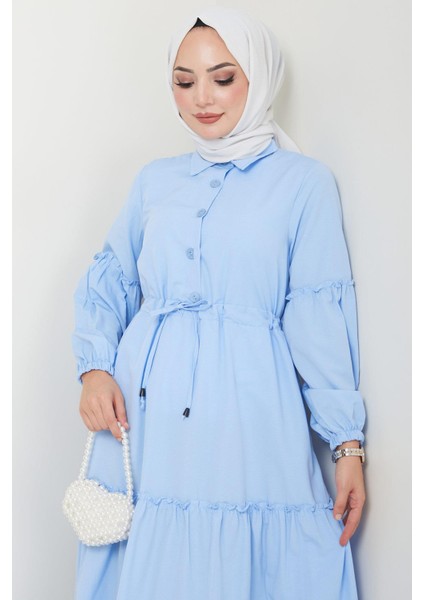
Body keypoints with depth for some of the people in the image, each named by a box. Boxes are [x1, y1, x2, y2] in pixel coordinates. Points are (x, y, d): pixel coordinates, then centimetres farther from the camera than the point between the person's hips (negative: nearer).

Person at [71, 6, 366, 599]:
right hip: (143, 412, 3)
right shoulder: (156, 180, 13)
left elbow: (318, 314, -1)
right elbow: (109, 279, 16)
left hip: (248, 417, -3)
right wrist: (95, 366, -1)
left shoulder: (304, 182, 3)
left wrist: (347, 441, -5)